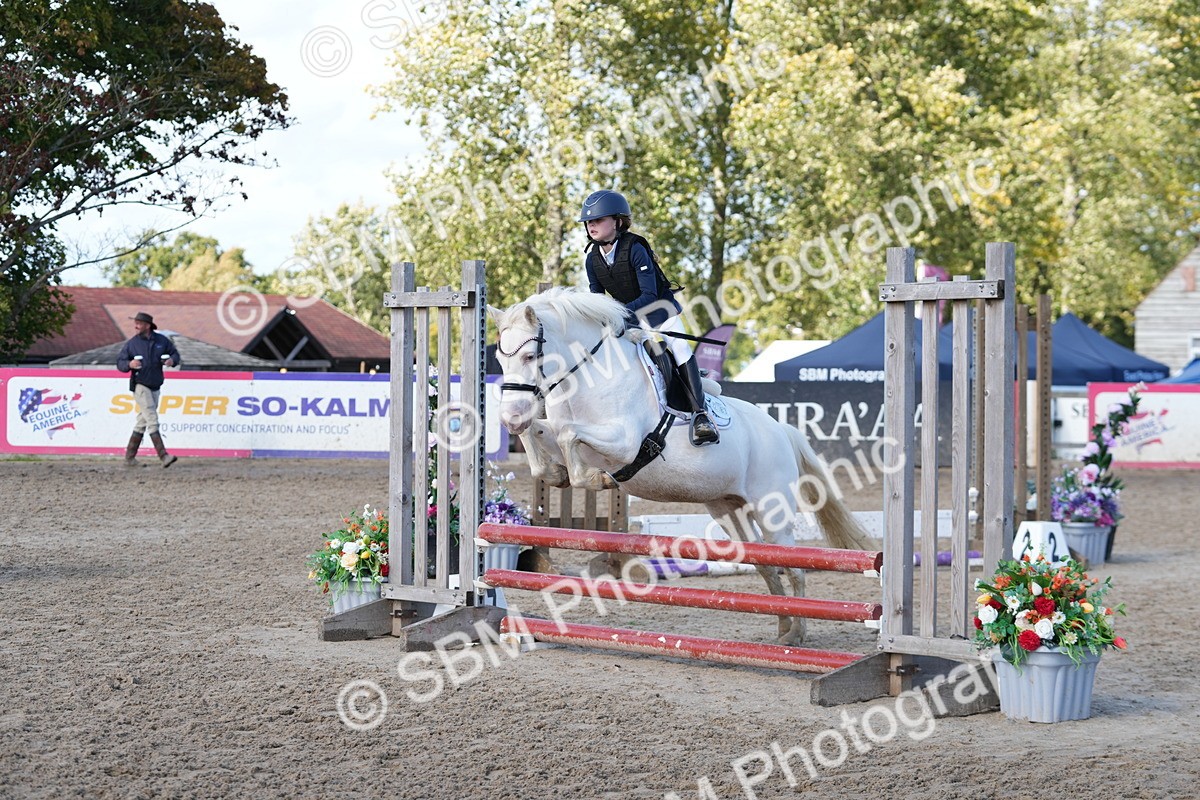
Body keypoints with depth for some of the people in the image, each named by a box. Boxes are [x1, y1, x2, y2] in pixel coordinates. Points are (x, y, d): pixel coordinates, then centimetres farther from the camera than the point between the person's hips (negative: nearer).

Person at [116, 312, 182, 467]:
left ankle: (130, 457, 20)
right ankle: (164, 456, -22)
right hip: (140, 386, -5)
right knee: (152, 420, -15)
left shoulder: (161, 340, 6)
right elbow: (120, 363, 1)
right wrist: (129, 364, -21)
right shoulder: (131, 343, 0)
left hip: (155, 387, 5)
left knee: (142, 423, 11)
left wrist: (172, 360, -9)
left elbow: (175, 353, 14)